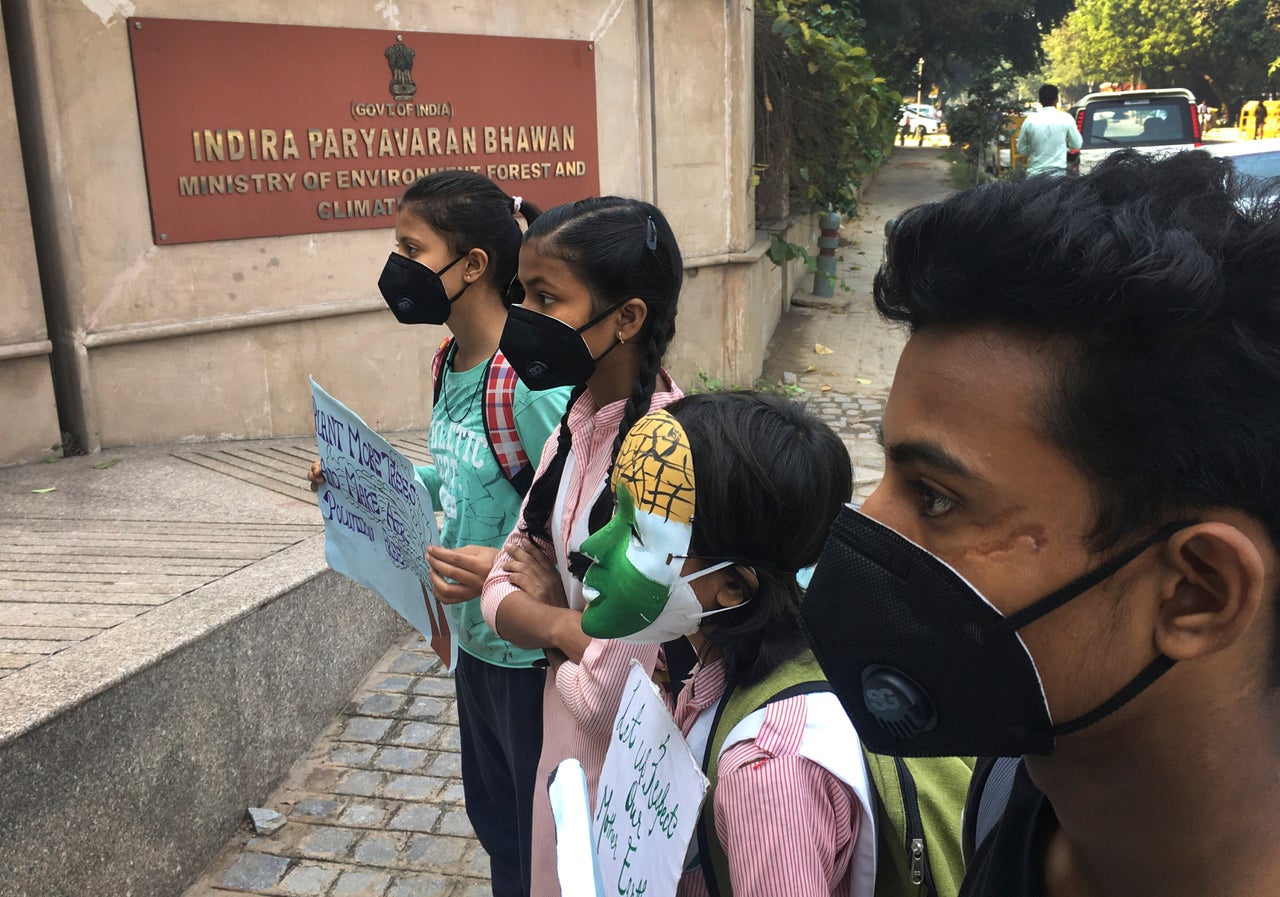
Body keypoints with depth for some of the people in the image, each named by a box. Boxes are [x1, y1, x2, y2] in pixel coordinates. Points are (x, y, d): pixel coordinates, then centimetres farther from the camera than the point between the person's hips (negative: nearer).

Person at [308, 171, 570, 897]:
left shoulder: (533, 380, -26)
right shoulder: (451, 363, 1)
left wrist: (510, 568, -37)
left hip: (534, 652, -8)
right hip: (477, 640, 9)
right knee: (492, 818, 27)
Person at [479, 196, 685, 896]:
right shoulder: (573, 434, -2)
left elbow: (610, 693, -29)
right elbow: (503, 593, 1)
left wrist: (547, 610, -11)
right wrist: (570, 625, -18)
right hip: (567, 747, 7)